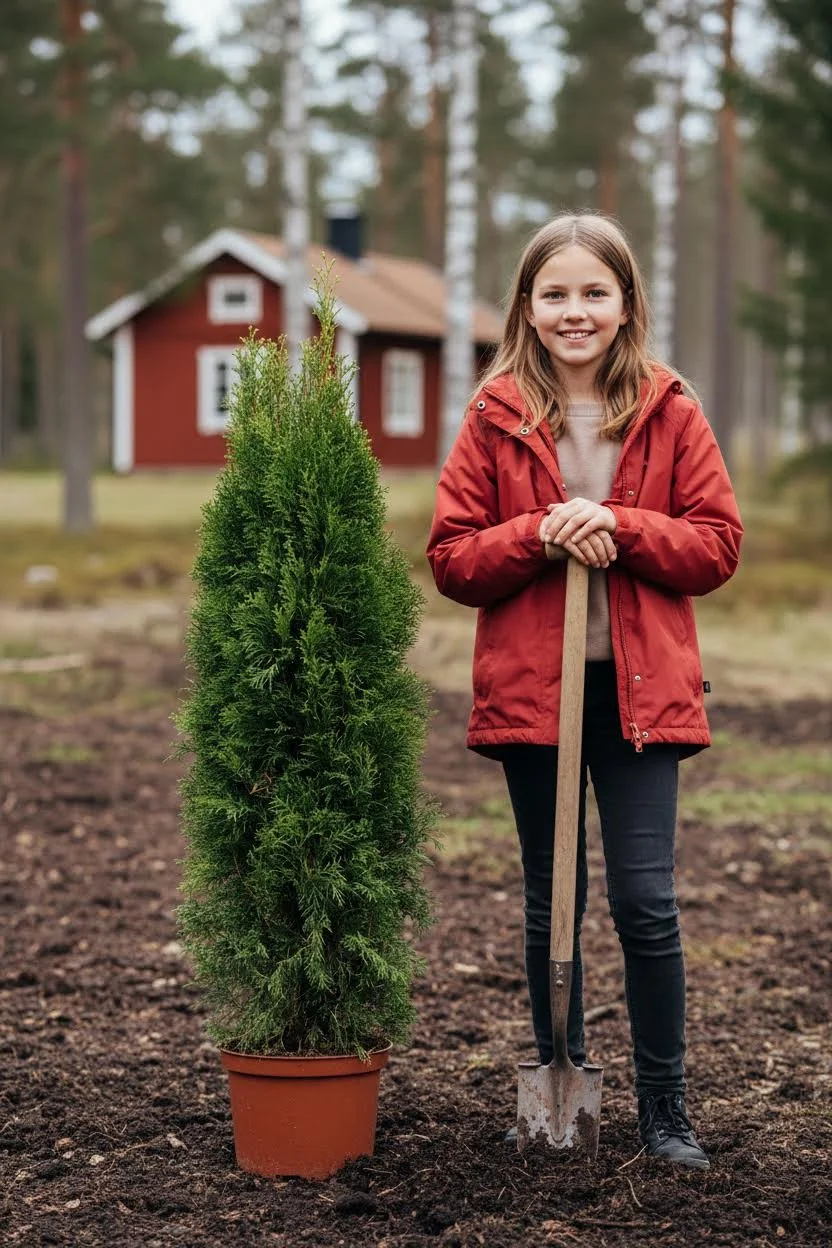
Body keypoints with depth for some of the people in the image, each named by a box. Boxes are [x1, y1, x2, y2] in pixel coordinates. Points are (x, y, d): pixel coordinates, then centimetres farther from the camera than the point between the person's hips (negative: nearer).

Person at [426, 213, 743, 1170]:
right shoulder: (495, 418, 2)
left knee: (646, 901, -4)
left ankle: (664, 1108, 9)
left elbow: (717, 543, 1)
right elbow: (451, 558, 1)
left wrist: (620, 530, -15)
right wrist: (540, 537, -15)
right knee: (549, 901, 11)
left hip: (640, 688, -1)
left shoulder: (669, 414, 2)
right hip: (530, 687, 1)